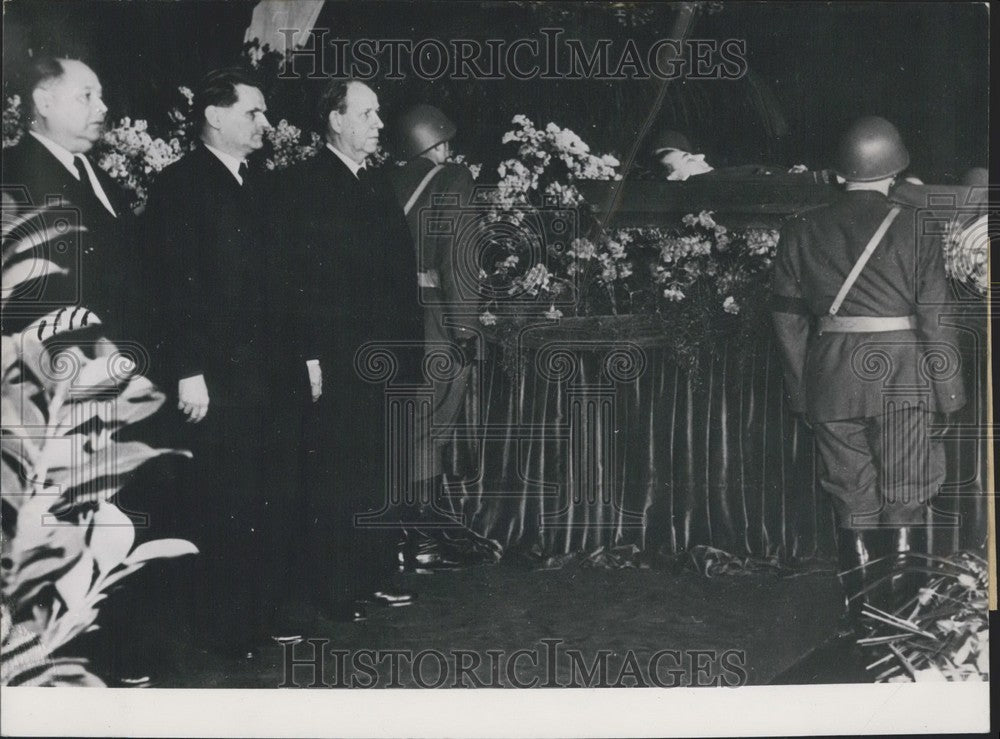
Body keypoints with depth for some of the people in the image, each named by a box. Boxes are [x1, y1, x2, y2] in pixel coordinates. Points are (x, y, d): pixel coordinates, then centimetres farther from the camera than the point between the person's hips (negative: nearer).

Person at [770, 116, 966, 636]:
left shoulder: (802, 231, 4)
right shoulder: (911, 225, -4)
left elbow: (788, 316, 6)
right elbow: (935, 314, -5)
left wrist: (801, 392, 12)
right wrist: (948, 388, 2)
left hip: (832, 378, 3)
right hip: (900, 375, -2)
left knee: (852, 497, 11)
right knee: (904, 496, 8)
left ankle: (861, 612, 16)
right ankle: (900, 606, 9)